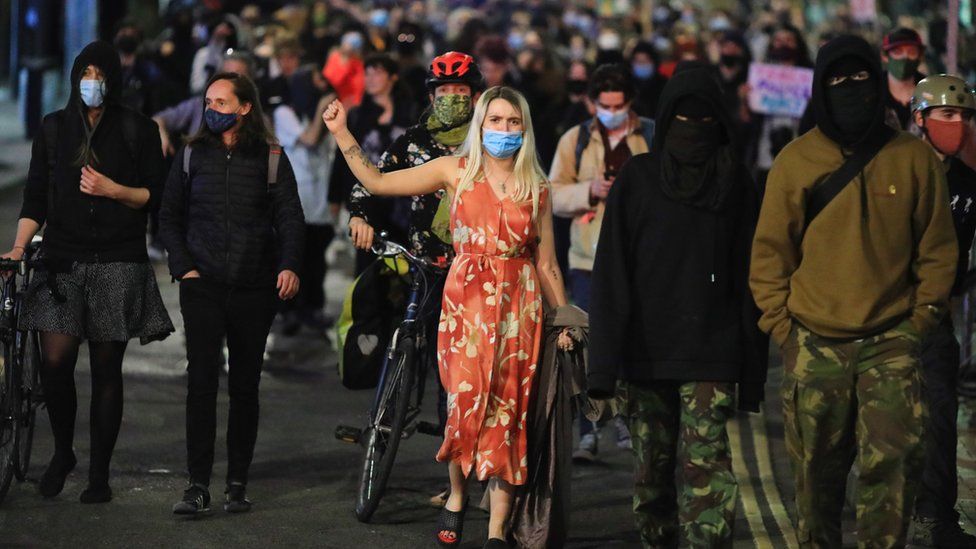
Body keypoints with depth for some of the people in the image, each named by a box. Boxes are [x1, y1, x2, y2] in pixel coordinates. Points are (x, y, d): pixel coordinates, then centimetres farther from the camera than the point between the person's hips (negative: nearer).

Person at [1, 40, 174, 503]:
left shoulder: (138, 130, 4)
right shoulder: (55, 128, 11)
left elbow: (156, 196, 3)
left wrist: (114, 190, -14)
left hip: (118, 264, -1)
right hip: (63, 260, 1)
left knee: (106, 368, 1)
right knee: (55, 360, -12)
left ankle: (99, 473, 10)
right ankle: (62, 452, 11)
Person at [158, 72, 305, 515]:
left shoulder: (270, 157, 4)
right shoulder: (192, 155, 9)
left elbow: (290, 218, 0)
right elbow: (169, 217, 13)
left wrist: (289, 265, -16)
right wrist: (184, 266, 0)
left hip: (254, 288, 0)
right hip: (202, 285, 0)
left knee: (245, 386, 4)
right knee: (201, 381, -8)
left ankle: (238, 484, 11)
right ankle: (198, 485, -9)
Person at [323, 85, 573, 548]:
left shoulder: (536, 188, 9)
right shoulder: (456, 171, 5)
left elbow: (546, 263, 11)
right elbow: (377, 181, 3)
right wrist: (341, 133, -2)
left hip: (518, 307, 1)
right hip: (465, 301, -1)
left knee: (507, 410, -2)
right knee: (466, 402, -10)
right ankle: (457, 495, 18)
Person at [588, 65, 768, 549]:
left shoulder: (737, 184, 7)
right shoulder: (637, 178, 6)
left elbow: (749, 277, 7)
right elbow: (611, 273, 1)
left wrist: (752, 370, 3)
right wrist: (605, 359, -8)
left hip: (711, 353, -1)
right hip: (645, 353, 1)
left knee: (707, 467, -12)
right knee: (651, 467, 8)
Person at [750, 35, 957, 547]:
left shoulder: (914, 158, 3)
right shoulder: (796, 161, 2)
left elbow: (937, 248, 8)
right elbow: (770, 251, 6)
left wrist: (922, 316, 0)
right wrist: (780, 324, -1)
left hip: (891, 341, -1)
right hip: (814, 345, 1)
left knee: (894, 461, -13)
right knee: (817, 469, 9)